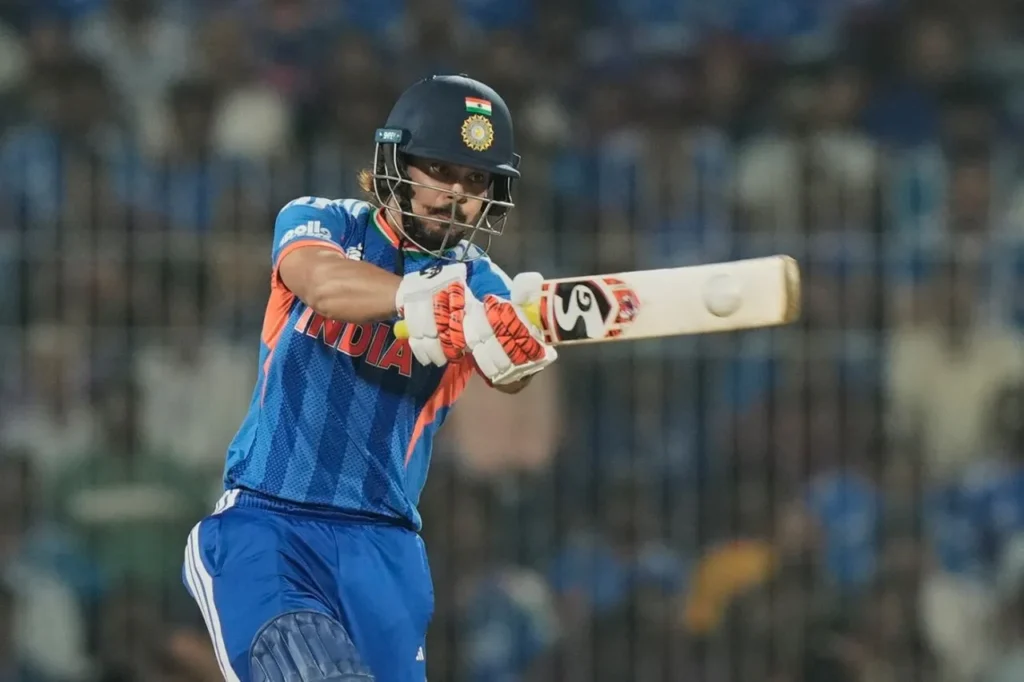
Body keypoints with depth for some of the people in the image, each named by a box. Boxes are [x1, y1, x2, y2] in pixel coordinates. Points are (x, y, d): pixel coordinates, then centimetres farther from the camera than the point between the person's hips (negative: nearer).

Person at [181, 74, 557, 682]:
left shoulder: (480, 284, 5)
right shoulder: (319, 223, 3)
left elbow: (506, 374, -17)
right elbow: (321, 280, -23)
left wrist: (521, 349, -44)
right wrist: (421, 298, -44)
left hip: (383, 544, 3)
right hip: (264, 520, -3)